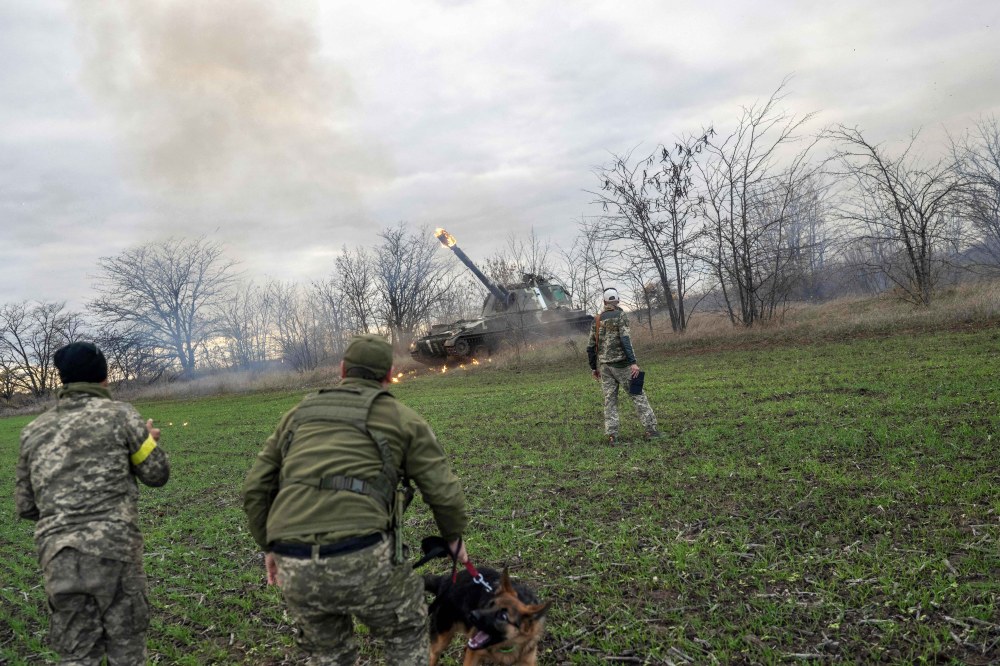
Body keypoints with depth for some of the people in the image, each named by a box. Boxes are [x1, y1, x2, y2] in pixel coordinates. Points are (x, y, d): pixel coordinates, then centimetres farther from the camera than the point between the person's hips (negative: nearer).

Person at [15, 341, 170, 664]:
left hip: (57, 558, 4)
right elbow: (157, 474, 4)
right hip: (113, 550, -4)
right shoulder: (119, 414, -1)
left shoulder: (33, 430, 12)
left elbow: (25, 506, 16)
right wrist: (150, 441, 23)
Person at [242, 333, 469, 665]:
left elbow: (255, 489, 21)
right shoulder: (401, 418, 12)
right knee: (407, 637, 24)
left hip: (294, 567, 4)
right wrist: (454, 536, 29)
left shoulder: (299, 413, 21)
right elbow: (443, 492, 11)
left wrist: (270, 546, 33)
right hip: (363, 558, -3)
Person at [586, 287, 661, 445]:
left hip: (604, 365, 4)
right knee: (638, 396, 3)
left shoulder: (597, 319, 9)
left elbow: (590, 346, 8)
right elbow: (625, 339, -19)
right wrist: (633, 362, -22)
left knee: (610, 399, 6)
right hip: (621, 363, -4)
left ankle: (611, 435, 0)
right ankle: (651, 430, 3)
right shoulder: (621, 315, -6)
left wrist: (593, 367, 17)